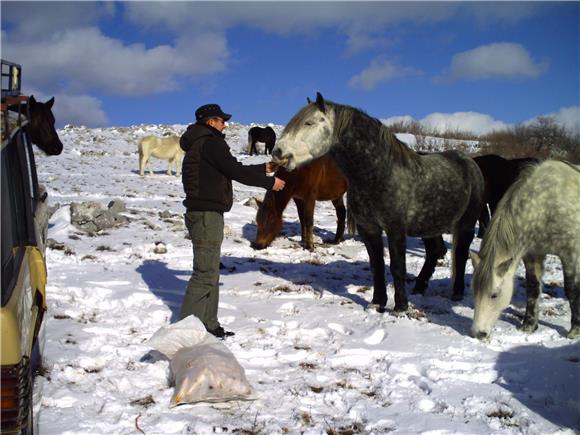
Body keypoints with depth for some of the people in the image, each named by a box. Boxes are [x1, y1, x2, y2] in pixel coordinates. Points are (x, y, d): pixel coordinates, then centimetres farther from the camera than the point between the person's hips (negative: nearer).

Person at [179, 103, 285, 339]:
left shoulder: (200, 144, 19)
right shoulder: (211, 143, -12)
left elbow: (232, 169, 22)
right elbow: (236, 171, -15)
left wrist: (265, 168, 23)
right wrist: (270, 182, -4)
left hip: (204, 214, 11)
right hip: (207, 214, -11)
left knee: (210, 273, 16)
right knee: (205, 273, -9)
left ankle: (209, 326, 23)